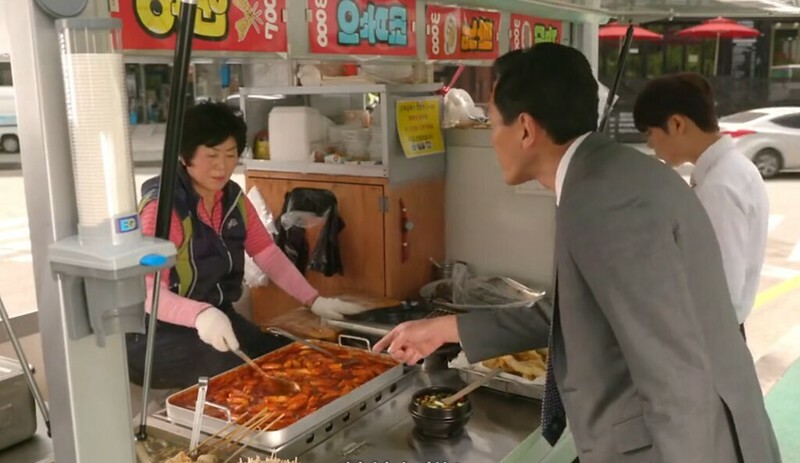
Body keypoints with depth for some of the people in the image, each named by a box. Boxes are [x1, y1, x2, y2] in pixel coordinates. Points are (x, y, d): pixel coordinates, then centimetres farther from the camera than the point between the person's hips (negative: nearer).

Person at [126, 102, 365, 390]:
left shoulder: (234, 199, 3)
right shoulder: (161, 206, -20)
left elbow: (268, 255, 8)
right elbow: (149, 292, -29)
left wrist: (314, 300, -3)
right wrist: (201, 315, -49)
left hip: (219, 318, 7)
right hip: (158, 333, -7)